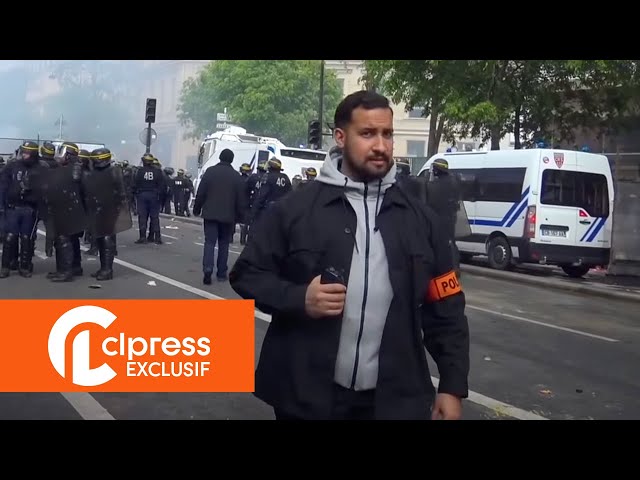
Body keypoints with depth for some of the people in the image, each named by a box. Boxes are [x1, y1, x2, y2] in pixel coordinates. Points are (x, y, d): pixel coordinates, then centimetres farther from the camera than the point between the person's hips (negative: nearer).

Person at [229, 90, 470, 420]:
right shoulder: (294, 208, -4)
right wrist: (299, 299, -17)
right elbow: (246, 274, 0)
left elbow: (445, 311, 7)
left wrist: (453, 386, 2)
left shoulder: (419, 218, 5)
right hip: (306, 396, -1)